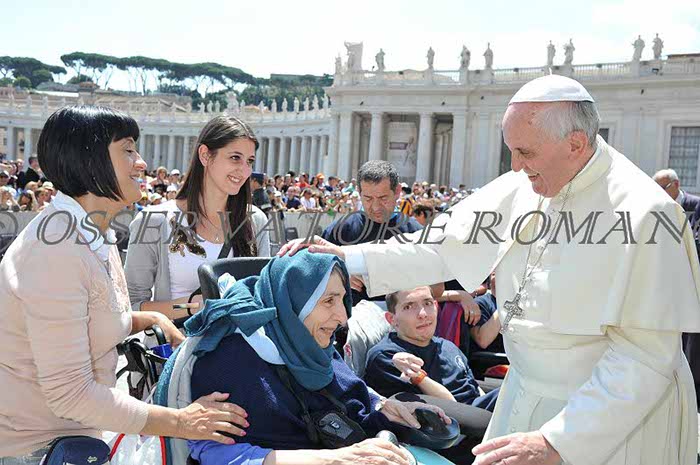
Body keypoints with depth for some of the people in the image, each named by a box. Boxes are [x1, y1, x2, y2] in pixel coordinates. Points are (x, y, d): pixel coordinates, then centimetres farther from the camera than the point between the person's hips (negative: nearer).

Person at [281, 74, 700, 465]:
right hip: (526, 398, 6)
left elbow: (646, 357, -22)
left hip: (614, 416, -5)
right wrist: (347, 258, -7)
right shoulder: (522, 188, -4)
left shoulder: (643, 214, -22)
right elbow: (443, 249, 2)